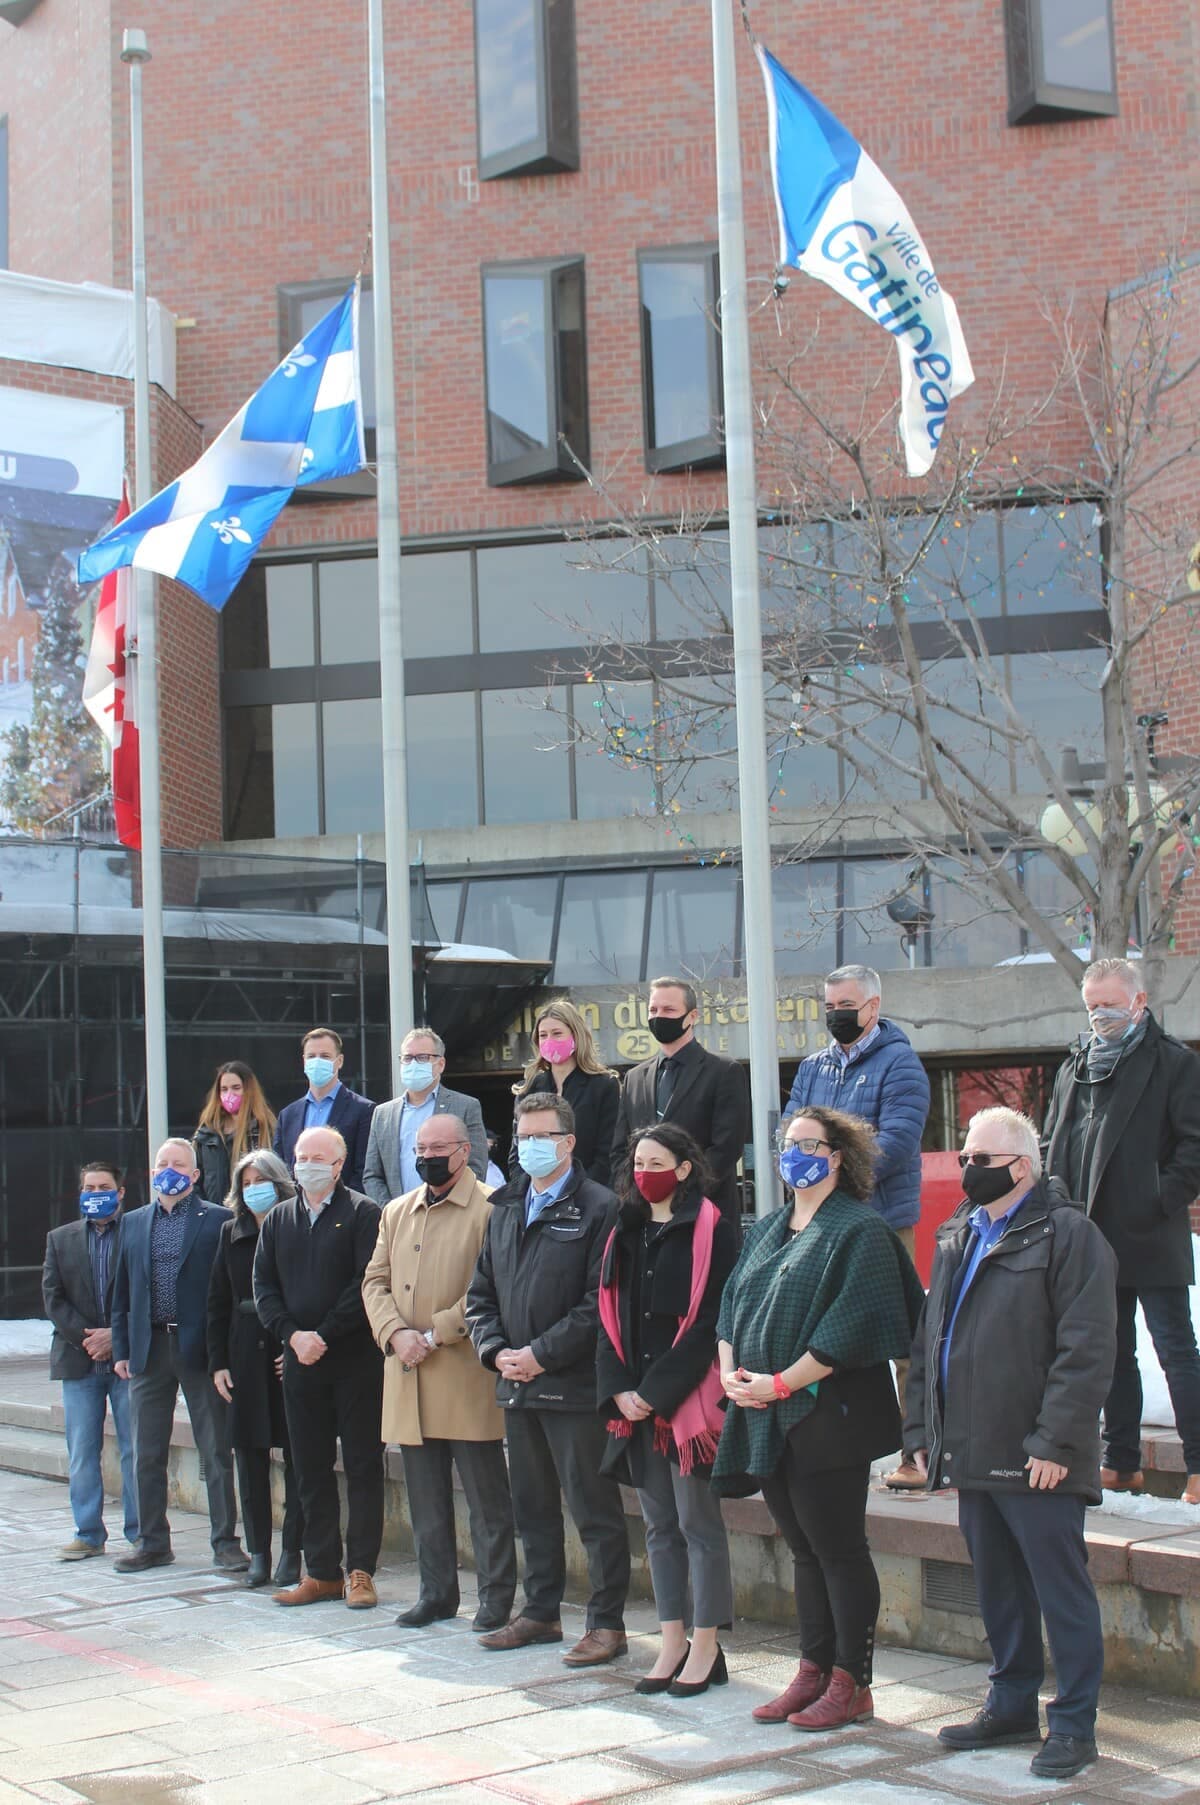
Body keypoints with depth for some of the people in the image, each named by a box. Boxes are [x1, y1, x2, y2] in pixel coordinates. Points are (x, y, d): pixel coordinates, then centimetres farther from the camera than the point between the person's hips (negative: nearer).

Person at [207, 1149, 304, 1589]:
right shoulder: (232, 1232, 10)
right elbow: (218, 1301, 11)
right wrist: (218, 1362, 5)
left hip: (291, 1356, -4)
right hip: (246, 1359, 4)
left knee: (297, 1456, 1)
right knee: (250, 1455, 5)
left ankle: (292, 1551, 9)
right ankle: (258, 1552, 13)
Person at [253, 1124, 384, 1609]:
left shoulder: (363, 1213, -3)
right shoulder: (278, 1219, 13)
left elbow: (367, 1283, -11)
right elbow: (264, 1285, 8)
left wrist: (324, 1336, -15)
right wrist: (292, 1335, -8)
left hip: (356, 1359, -5)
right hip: (300, 1364, 5)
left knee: (363, 1467, 1)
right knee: (311, 1469, 8)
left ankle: (360, 1570, 6)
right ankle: (321, 1571, 15)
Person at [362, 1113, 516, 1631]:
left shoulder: (490, 1210, -6)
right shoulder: (397, 1212, 16)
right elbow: (375, 1281, 12)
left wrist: (435, 1335, -16)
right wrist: (396, 1333, -6)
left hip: (466, 1377, -6)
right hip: (408, 1378, 6)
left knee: (486, 1499, 1)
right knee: (426, 1499, 13)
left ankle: (496, 1597, 8)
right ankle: (436, 1592, 22)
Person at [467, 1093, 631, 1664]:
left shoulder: (599, 1208, -7)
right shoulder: (504, 1210, 15)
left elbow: (600, 1302, -14)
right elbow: (481, 1292, 16)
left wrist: (541, 1355, -16)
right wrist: (497, 1352, -1)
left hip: (573, 1384, -7)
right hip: (516, 1383, 7)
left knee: (595, 1510, -1)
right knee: (531, 1506, 15)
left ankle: (607, 1622, 6)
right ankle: (540, 1612, 26)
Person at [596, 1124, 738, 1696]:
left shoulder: (709, 1231, -7)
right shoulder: (625, 1235, 13)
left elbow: (709, 1321, -12)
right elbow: (609, 1317, 12)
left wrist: (658, 1391, -15)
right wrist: (619, 1390, -2)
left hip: (688, 1401, -6)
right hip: (635, 1405, 6)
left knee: (698, 1523, -2)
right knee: (659, 1525, 10)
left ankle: (706, 1649, 5)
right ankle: (672, 1645, 16)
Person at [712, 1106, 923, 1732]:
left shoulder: (859, 1231, -8)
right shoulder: (768, 1230, 17)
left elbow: (850, 1324, -17)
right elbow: (733, 1303, 16)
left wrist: (780, 1383, -19)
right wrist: (730, 1370, -2)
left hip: (826, 1417, -7)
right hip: (768, 1420, 8)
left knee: (838, 1550, -2)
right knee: (804, 1550, 13)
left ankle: (851, 1684, 6)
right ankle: (813, 1673, 20)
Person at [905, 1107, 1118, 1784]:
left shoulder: (1068, 1234, -10)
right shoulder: (957, 1238, 15)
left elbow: (1086, 1350, -16)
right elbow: (930, 1339, 20)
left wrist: (1056, 1442, -19)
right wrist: (923, 1429, 13)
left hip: (1035, 1459, -8)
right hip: (972, 1453, 8)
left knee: (1060, 1589, 0)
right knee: (998, 1588, 16)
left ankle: (1074, 1724, 8)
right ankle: (1013, 1703, 28)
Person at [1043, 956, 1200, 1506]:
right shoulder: (1075, 1067, 16)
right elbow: (1051, 1141, 19)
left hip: (1151, 1238, -6)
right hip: (1093, 1237, 7)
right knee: (1112, 1351, 13)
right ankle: (1121, 1462, 20)